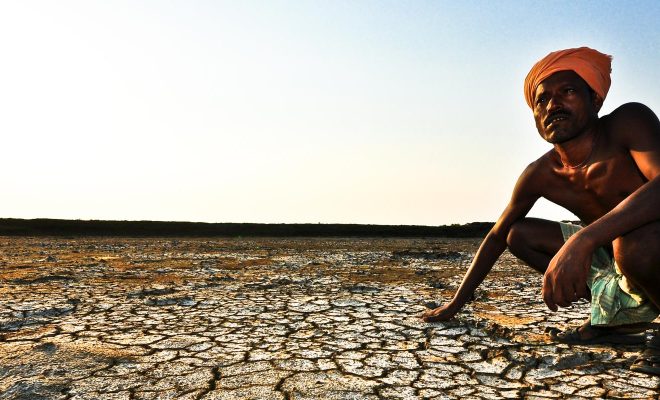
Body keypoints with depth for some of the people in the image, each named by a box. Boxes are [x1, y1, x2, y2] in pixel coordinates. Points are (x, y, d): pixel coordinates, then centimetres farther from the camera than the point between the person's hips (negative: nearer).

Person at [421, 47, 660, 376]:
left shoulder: (629, 122, -19)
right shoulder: (538, 176, -5)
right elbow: (497, 237, 5)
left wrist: (582, 240, -47)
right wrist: (456, 303, 6)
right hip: (613, 260, 6)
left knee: (634, 243, -37)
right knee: (519, 235, 2)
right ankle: (614, 318, 5)